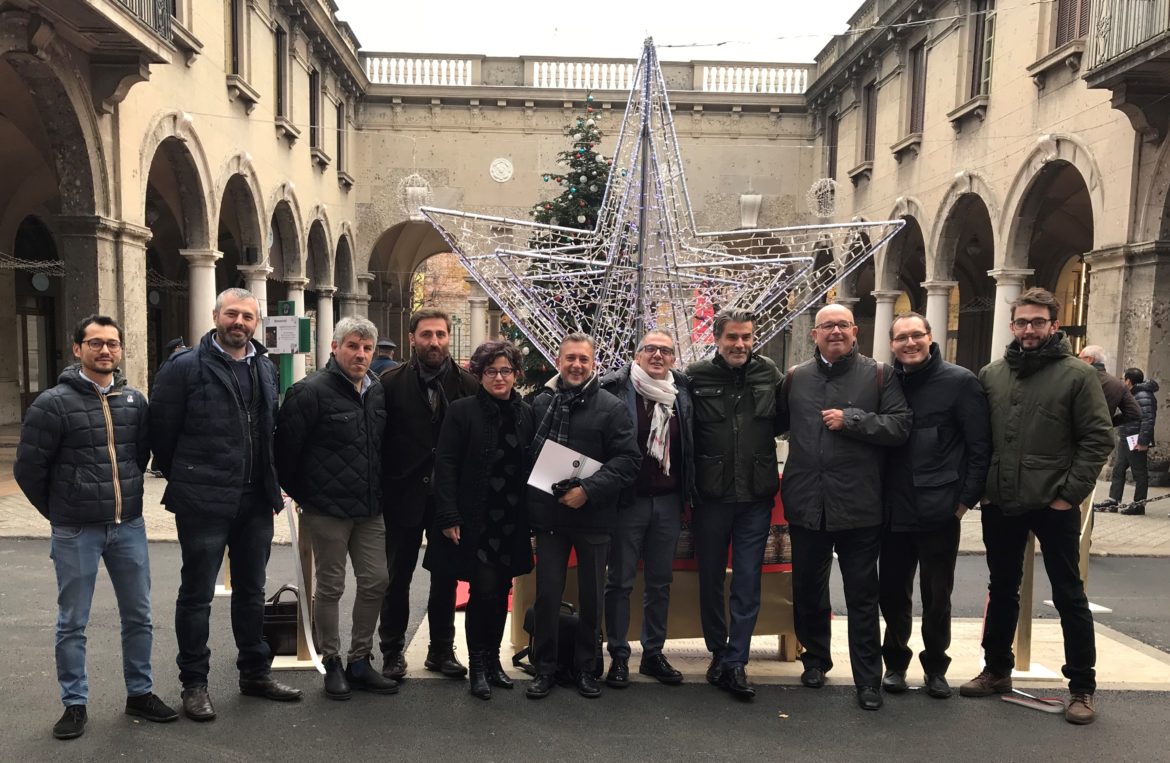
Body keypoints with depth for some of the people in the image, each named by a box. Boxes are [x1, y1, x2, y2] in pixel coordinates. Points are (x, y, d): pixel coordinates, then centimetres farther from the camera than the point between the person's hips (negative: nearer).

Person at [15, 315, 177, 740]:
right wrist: (60, 512, 4)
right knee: (72, 623, 8)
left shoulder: (134, 400, 2)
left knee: (138, 616, 11)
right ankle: (74, 704, 23)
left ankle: (140, 693, 26)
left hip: (129, 527, 4)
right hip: (76, 533, -4)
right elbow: (28, 468, -5)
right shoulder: (54, 403, -10)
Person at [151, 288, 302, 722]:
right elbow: (161, 430, -5)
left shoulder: (265, 368, 9)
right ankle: (194, 684, 19)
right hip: (203, 502, -5)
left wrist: (269, 484, 10)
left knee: (251, 591, 16)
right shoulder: (185, 368, -8)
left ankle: (255, 672, 30)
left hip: (255, 501, 6)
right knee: (197, 594, 6)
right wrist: (184, 478, 3)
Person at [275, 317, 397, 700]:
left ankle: (359, 661, 24)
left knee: (376, 581, 9)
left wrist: (378, 492, 15)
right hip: (327, 510, -6)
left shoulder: (378, 392, 8)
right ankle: (332, 664, 22)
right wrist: (302, 494, -5)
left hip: (369, 509, 6)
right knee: (330, 587, 6)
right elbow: (286, 445, -14)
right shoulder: (312, 391, -13)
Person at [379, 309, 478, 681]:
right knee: (397, 577, 10)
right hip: (404, 495, -1)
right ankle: (392, 651, 25)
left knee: (446, 577, 12)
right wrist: (381, 489, -9)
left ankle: (442, 650, 27)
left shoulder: (468, 384, -2)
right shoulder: (392, 381, -4)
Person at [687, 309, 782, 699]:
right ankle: (718, 652, 29)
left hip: (756, 496, 1)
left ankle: (735, 662, 12)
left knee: (748, 582, 4)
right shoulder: (696, 375, -4)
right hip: (711, 495, 0)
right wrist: (691, 484, -4)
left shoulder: (769, 373, 2)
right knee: (710, 578, 12)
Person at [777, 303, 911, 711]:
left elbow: (900, 425, -8)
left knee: (862, 596, 6)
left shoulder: (878, 375, 0)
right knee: (807, 590, 16)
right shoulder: (796, 378, 8)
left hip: (859, 505, -3)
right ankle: (815, 658, 36)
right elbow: (777, 423, 18)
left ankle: (868, 678, 17)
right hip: (806, 503, 3)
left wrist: (851, 420, -15)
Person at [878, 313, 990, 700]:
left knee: (936, 595, 9)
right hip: (893, 512, 3)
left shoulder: (960, 381, -5)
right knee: (892, 591, 12)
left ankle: (935, 666, 27)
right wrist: (877, 496, 5)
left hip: (939, 511, -3)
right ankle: (896, 662, 29)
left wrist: (966, 498, -8)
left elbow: (980, 447, -6)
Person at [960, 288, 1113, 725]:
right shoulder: (991, 375, 6)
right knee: (1002, 591, 16)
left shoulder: (1077, 375, -6)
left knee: (1068, 595, 6)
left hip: (1053, 506, -4)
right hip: (1000, 505, 4)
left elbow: (1098, 440, -7)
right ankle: (997, 670, 31)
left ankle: (1082, 687, 19)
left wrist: (1071, 493, -12)